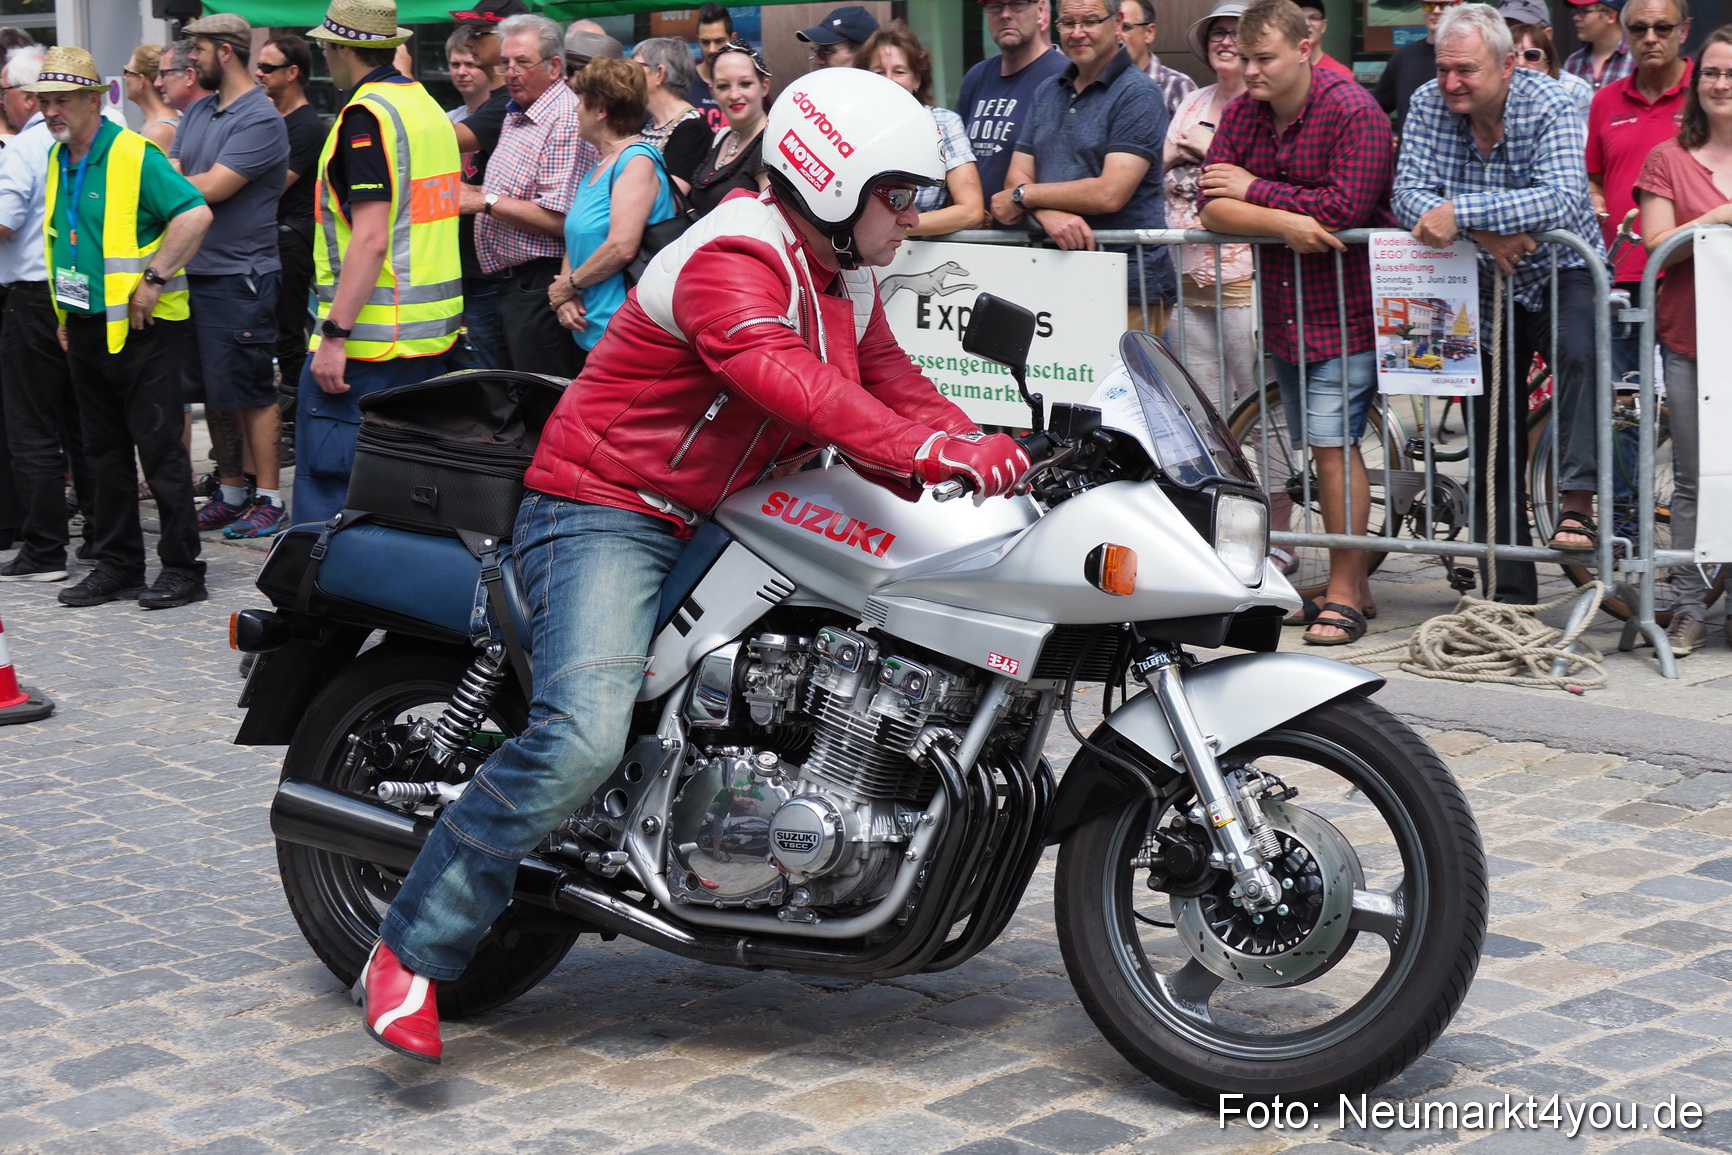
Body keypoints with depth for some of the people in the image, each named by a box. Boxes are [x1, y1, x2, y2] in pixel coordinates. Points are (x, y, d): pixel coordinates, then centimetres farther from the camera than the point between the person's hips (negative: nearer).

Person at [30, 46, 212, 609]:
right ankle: (117, 565, 20)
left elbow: (196, 214, -23)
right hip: (86, 329, 8)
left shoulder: (135, 157, -14)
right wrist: (65, 315, 18)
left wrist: (154, 278, -22)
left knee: (159, 448, -4)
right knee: (105, 452, 12)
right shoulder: (57, 160, 11)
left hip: (139, 327, -8)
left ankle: (182, 568, 2)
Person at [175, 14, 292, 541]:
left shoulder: (261, 120, -13)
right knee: (215, 392, 12)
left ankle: (268, 498, 5)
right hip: (193, 271, 8)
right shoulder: (199, 111, 15)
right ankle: (231, 492, 21)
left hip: (239, 275, -8)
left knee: (250, 393, -3)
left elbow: (211, 187, -18)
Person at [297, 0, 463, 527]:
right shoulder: (429, 108, 15)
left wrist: (334, 335, -21)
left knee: (326, 481, -6)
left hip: (371, 339, -9)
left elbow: (371, 238, -21)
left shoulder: (366, 115, -13)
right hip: (433, 331, 9)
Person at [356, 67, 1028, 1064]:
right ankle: (412, 955, -19)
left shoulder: (847, 280, 14)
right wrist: (932, 453, -45)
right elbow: (792, 384, -36)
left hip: (729, 519, 10)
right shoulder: (734, 259, -19)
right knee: (583, 739, -28)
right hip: (608, 511, -10)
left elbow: (893, 386, 10)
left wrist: (994, 454, -8)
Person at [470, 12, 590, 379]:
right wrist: (467, 192, 10)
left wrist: (486, 202, -18)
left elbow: (558, 220, -25)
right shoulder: (516, 116, 15)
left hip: (539, 287, -11)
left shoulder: (566, 122, -17)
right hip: (510, 281, 11)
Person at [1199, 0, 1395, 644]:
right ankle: (1354, 585, 20)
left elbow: (1344, 208, -23)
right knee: (1325, 446, 11)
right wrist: (1283, 222, -21)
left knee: (1332, 443, -12)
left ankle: (1344, 592, -5)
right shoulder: (1241, 115, 7)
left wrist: (1253, 190, -14)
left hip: (1345, 307, -7)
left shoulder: (1353, 112, -12)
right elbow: (1213, 208, -3)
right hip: (1283, 309, 7)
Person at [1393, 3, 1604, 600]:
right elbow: (1409, 194, -16)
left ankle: (1577, 503, -30)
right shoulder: (1429, 105, -7)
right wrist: (1482, 232, -32)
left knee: (1580, 354, -37)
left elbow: (1563, 198, -34)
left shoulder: (1547, 104, -18)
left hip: (1561, 272, -4)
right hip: (1484, 286, 4)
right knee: (1491, 445, 7)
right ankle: (1508, 591, 17)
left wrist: (1461, 212, -41)